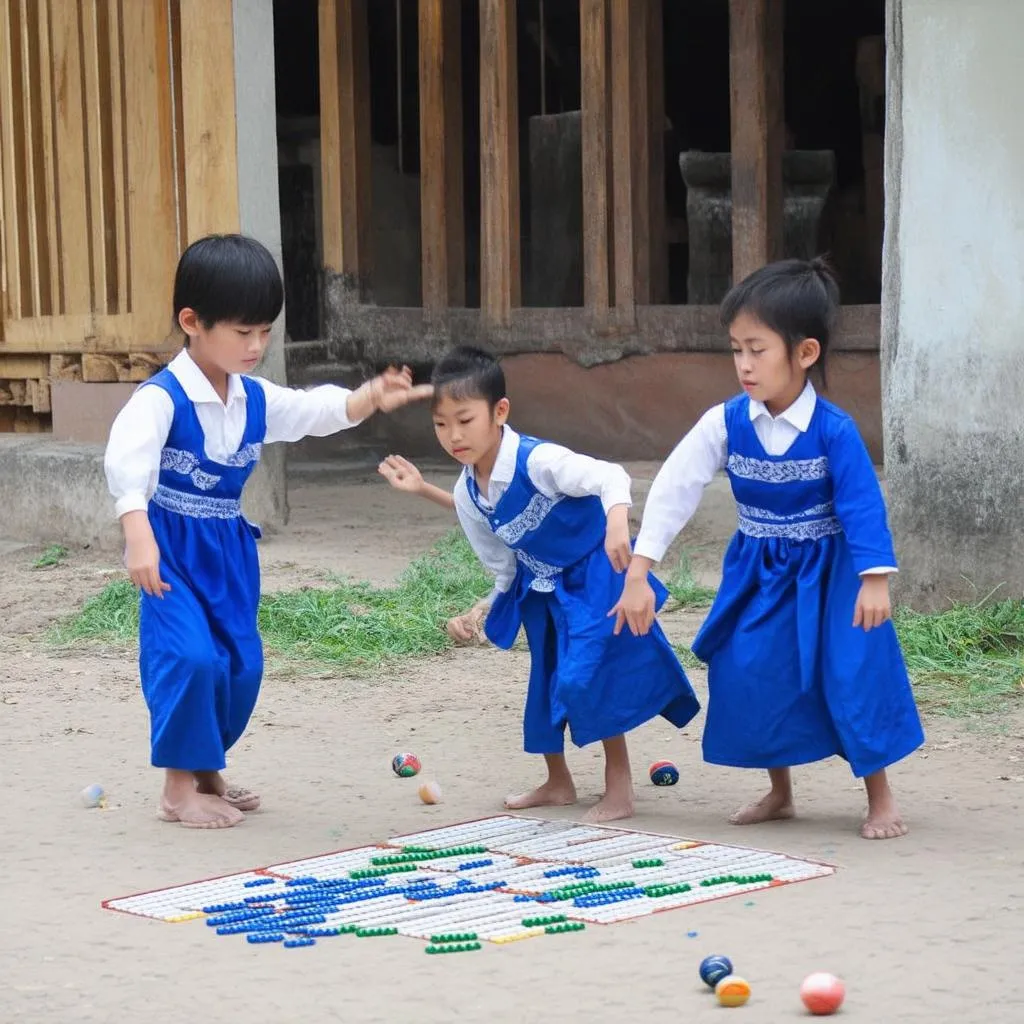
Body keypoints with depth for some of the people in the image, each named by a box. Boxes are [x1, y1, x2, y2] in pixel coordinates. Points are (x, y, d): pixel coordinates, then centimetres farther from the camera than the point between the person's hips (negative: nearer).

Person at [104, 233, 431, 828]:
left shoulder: (256, 399, 5)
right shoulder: (161, 398, -19)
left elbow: (320, 412, 9)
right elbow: (127, 461, -32)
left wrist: (372, 398, -13)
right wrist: (139, 539, -47)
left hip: (230, 548, 8)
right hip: (173, 547, -7)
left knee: (243, 662, 8)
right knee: (192, 657, -19)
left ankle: (207, 773, 27)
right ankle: (179, 787, -5)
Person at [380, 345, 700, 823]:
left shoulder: (537, 460, -29)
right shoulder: (468, 495, -6)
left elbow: (611, 476, -36)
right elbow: (506, 571, 4)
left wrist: (617, 524, -56)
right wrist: (478, 613, -9)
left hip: (595, 574, -8)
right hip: (543, 587, 8)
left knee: (588, 673, -18)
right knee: (546, 679, 16)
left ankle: (619, 786, -3)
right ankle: (558, 782, 35)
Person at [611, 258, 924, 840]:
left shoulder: (833, 431, -21)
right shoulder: (726, 424, -13)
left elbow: (864, 507, -17)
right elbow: (673, 491, -12)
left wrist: (875, 580, -23)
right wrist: (638, 574, -16)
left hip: (828, 571, -4)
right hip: (760, 573, 4)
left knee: (853, 675, -8)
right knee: (748, 674, 0)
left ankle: (881, 797, 11)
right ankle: (779, 793, 20)